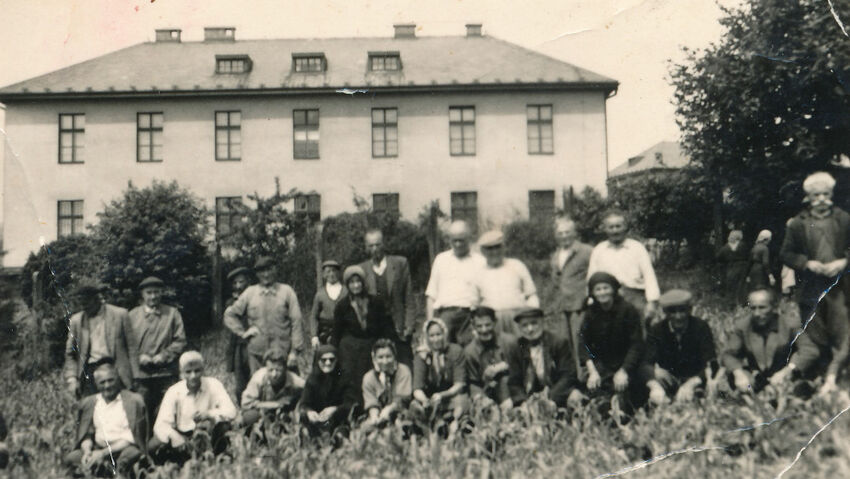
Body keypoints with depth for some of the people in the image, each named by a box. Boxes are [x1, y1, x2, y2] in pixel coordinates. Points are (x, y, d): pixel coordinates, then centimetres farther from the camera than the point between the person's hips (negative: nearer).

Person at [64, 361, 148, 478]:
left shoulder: (134, 401, -2)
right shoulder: (88, 403, 12)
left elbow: (130, 439, -8)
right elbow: (86, 435, 12)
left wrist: (103, 453, -17)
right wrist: (87, 451, -11)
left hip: (123, 450, -4)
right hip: (98, 450, 4)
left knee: (132, 454, -37)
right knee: (71, 458, -23)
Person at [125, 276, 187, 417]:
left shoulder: (172, 313, 11)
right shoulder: (132, 315, 11)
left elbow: (180, 341, 5)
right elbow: (128, 342, 7)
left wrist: (164, 355, -8)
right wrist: (139, 356, -9)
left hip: (166, 374, 0)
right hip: (141, 375, 0)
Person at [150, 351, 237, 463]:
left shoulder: (213, 385, -8)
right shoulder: (174, 391, -8)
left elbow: (231, 412, -19)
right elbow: (161, 425, -19)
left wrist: (209, 414, -39)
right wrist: (181, 443, -38)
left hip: (207, 435, -1)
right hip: (181, 436, 1)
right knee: (153, 446, -26)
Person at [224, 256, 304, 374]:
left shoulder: (287, 291, 4)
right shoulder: (249, 293, 8)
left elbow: (296, 322, 0)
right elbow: (230, 315, 16)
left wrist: (294, 351, -6)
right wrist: (243, 333, 3)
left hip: (283, 352, -1)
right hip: (257, 353, 1)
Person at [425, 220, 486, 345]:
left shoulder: (480, 261, 10)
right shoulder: (441, 259, 18)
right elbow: (431, 294, 16)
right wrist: (429, 323, 6)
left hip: (470, 315, -1)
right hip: (444, 314, 1)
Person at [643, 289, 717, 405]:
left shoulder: (701, 328, -8)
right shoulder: (656, 331, -3)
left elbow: (711, 365, -19)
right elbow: (648, 364, -17)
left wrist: (691, 384, -39)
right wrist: (655, 387, -41)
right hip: (668, 381, 1)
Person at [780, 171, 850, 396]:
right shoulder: (797, 224, 2)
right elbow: (785, 253, 3)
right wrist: (808, 263, -11)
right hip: (810, 290, 0)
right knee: (815, 337, 7)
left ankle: (832, 377, 2)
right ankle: (818, 374, 19)